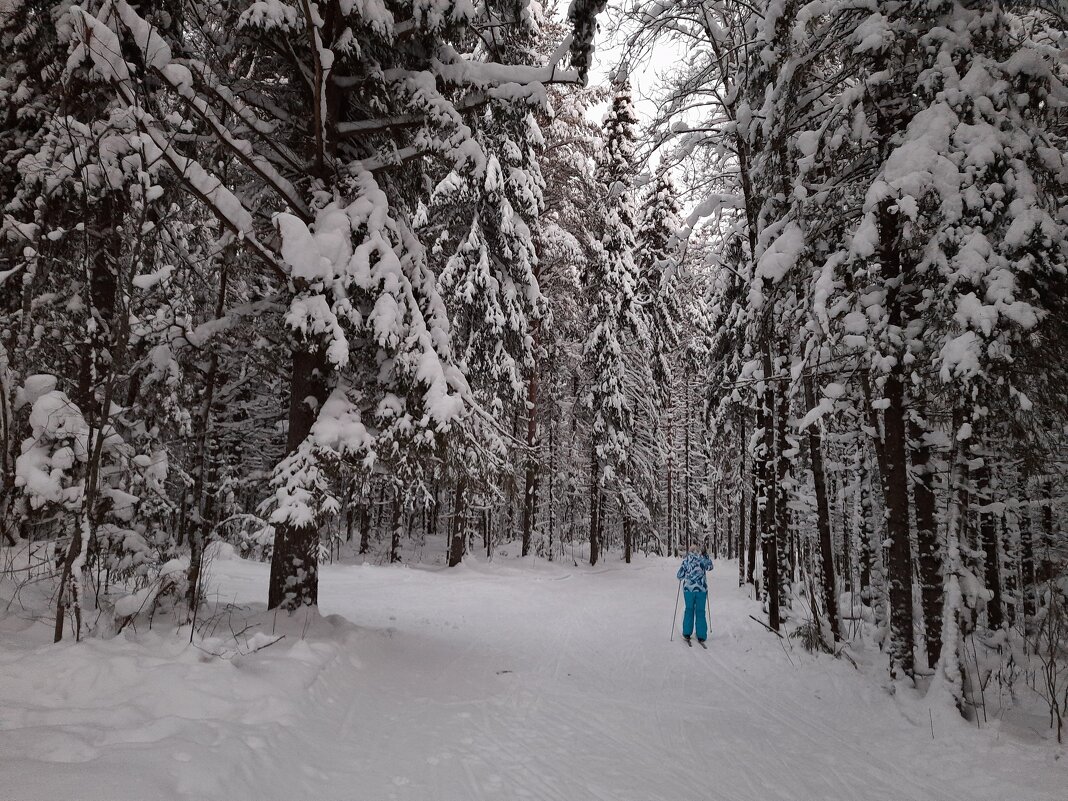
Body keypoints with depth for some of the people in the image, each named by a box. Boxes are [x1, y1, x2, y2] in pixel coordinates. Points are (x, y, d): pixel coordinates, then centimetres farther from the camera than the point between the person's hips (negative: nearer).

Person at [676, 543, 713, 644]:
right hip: (701, 589, 0)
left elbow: (679, 576, -1)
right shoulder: (703, 559, -3)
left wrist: (681, 577, 22)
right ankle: (701, 636, 7)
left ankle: (687, 634, 11)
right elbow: (710, 567, 19)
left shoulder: (686, 560, -5)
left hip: (688, 589, 0)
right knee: (700, 612, 8)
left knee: (689, 610, 14)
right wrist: (706, 556, 25)